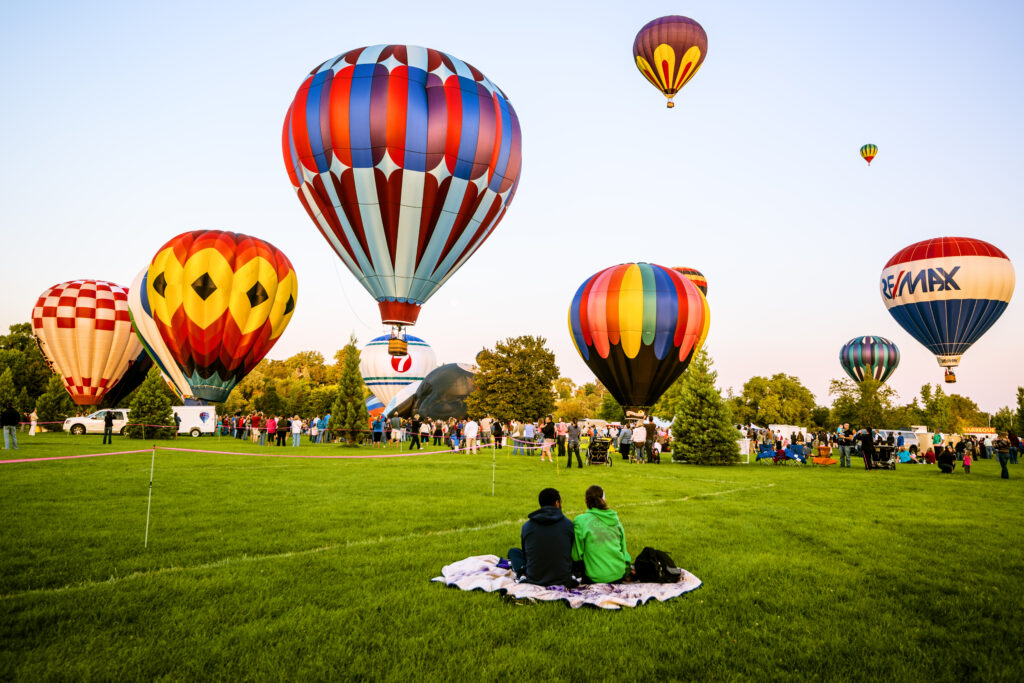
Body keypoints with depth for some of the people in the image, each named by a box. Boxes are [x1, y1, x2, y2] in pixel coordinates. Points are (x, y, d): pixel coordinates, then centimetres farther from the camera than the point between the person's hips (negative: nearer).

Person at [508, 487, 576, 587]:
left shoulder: (526, 526, -5)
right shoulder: (568, 524, -6)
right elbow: (571, 552, 7)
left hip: (533, 580, -2)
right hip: (563, 581, 2)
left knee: (513, 551, 21)